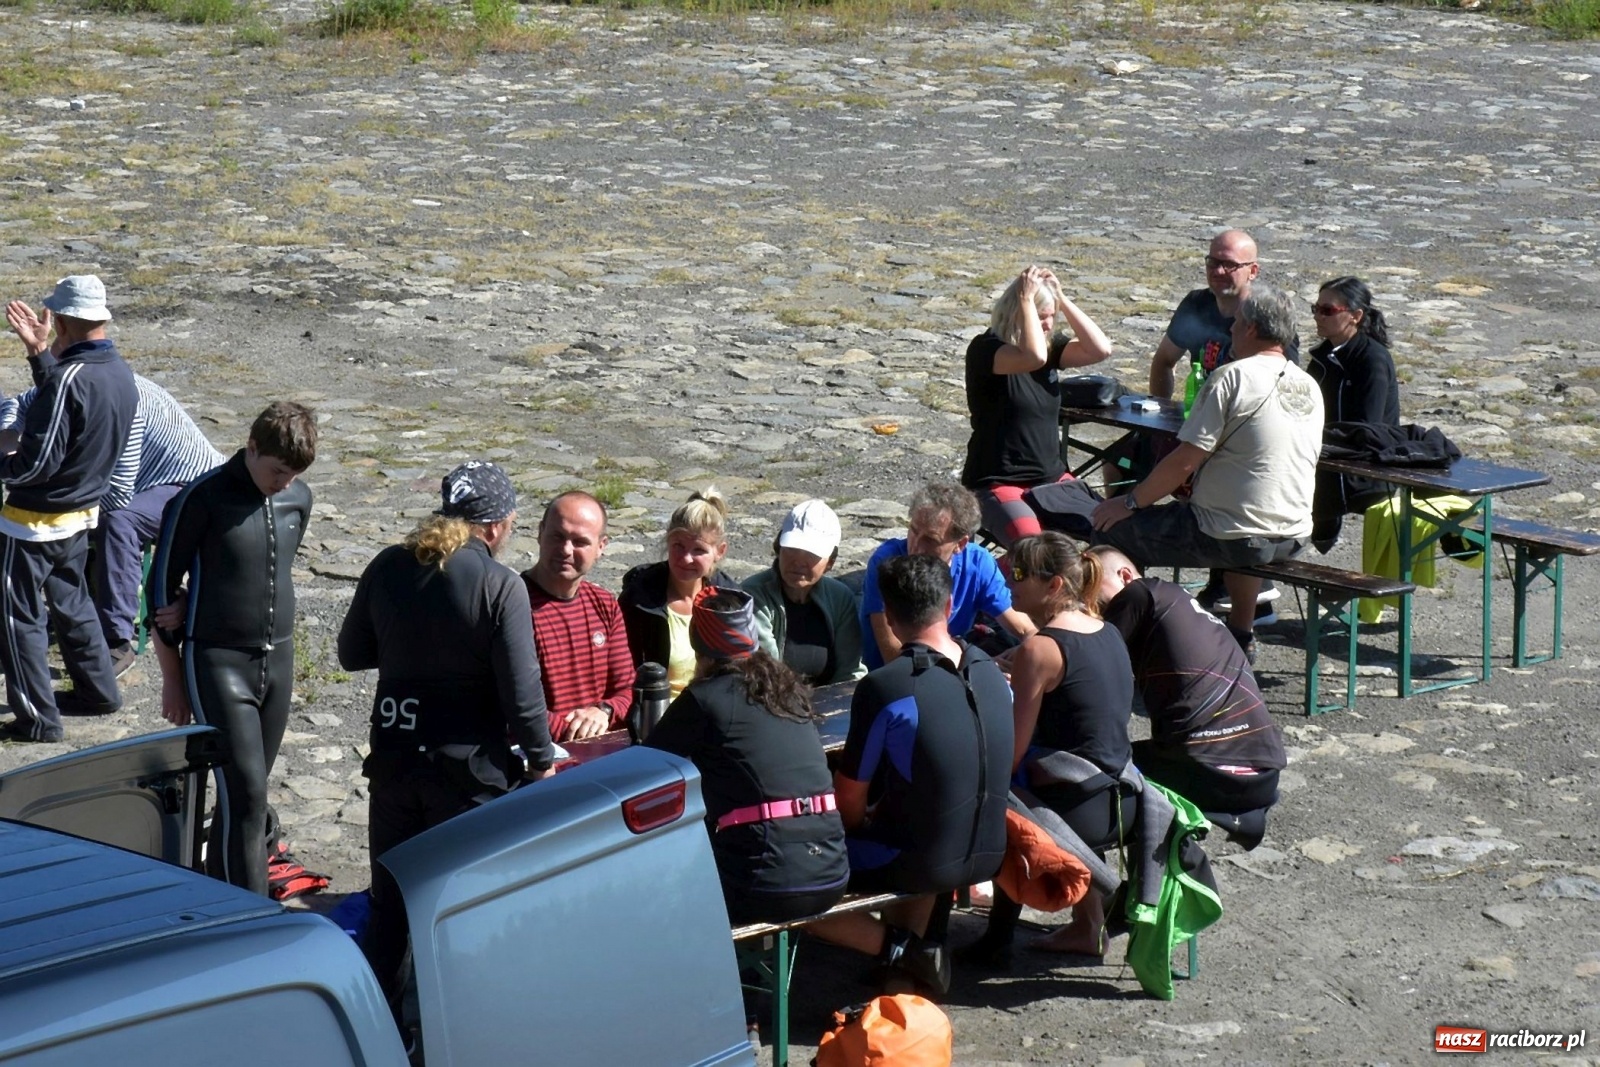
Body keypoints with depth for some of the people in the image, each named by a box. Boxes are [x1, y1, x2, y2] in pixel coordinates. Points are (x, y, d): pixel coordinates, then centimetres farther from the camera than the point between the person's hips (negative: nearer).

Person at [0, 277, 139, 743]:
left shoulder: (70, 377, -27)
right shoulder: (120, 373, -1)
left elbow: (38, 461, -27)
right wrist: (40, 354, 12)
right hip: (82, 513, 9)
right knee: (71, 602, 25)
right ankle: (98, 691, 36)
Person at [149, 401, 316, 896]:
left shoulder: (298, 498, 4)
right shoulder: (203, 498, -12)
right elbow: (162, 585, -6)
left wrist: (199, 605, 3)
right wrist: (172, 680, -1)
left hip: (277, 659, 5)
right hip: (218, 663, -5)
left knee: (247, 788, 12)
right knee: (245, 792, -12)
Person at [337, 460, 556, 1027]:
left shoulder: (387, 568, -1)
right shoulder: (500, 585, -15)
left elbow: (352, 653, 11)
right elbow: (521, 692, -15)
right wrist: (540, 760, -2)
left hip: (393, 760, 4)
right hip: (468, 768, -4)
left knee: (389, 902, 17)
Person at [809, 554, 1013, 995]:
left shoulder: (883, 687, -19)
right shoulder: (991, 674, 1)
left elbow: (850, 801, -11)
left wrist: (862, 822, 13)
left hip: (923, 863, -6)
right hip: (987, 854, 6)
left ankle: (897, 946, 0)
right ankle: (914, 943, 18)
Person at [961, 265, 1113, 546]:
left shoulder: (1050, 346, 9)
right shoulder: (985, 349, -13)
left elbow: (1100, 349, -6)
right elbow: (1034, 357, -32)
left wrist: (1062, 299, -7)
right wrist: (1026, 298, -22)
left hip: (1052, 478, 7)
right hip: (999, 484, -7)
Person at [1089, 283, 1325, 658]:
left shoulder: (1233, 377, -14)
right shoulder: (1310, 387, 9)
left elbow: (1184, 462, -16)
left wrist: (1131, 502, -2)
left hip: (1234, 539, -8)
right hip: (1294, 538, 8)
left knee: (1111, 530, 6)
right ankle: (1242, 635, 43)